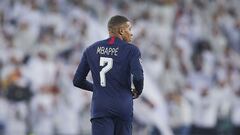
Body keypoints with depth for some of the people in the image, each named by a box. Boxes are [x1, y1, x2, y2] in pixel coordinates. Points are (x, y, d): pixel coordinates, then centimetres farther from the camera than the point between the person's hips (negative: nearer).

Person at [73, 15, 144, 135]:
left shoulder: (91, 50, 11)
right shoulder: (131, 50, 0)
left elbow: (77, 81, 13)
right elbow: (138, 77, -15)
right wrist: (138, 91, 7)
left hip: (100, 108, 2)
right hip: (123, 107, -2)